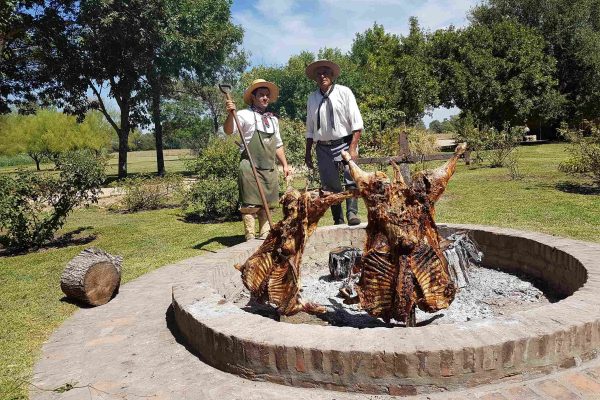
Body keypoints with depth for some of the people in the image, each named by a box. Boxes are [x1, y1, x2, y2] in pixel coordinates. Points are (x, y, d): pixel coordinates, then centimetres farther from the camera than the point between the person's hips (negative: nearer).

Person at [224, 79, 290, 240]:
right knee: (250, 204, -3)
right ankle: (250, 238, 2)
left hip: (270, 168, 7)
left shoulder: (273, 119, 18)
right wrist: (230, 113, -33)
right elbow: (228, 130, -17)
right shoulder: (245, 115, -2)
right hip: (250, 167, -6)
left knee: (267, 203, 12)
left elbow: (278, 145, 23)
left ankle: (264, 235, 22)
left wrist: (285, 165, 18)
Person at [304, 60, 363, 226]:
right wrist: (308, 152, 12)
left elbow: (356, 123, -5)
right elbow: (310, 128, 16)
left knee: (351, 179, -17)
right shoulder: (312, 98, 10)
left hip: (345, 143, -3)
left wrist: (352, 148, -15)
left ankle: (352, 213, -13)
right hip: (323, 148, 3)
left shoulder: (344, 92, 0)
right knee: (330, 186, 5)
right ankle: (338, 220, 13)